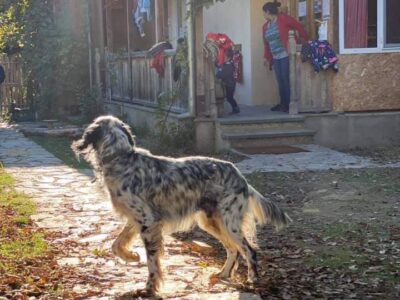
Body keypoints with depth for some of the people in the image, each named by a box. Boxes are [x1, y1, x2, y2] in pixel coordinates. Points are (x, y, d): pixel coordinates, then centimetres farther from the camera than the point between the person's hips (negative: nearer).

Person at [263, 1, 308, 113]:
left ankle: (289, 104, -2)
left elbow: (299, 27, -6)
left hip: (286, 56, -7)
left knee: (286, 81, -7)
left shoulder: (283, 19, -8)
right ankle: (283, 104, 16)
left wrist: (306, 40, -3)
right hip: (275, 58, 7)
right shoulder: (265, 26, 13)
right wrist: (267, 57, 16)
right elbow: (266, 43, 19)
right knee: (280, 82, 8)